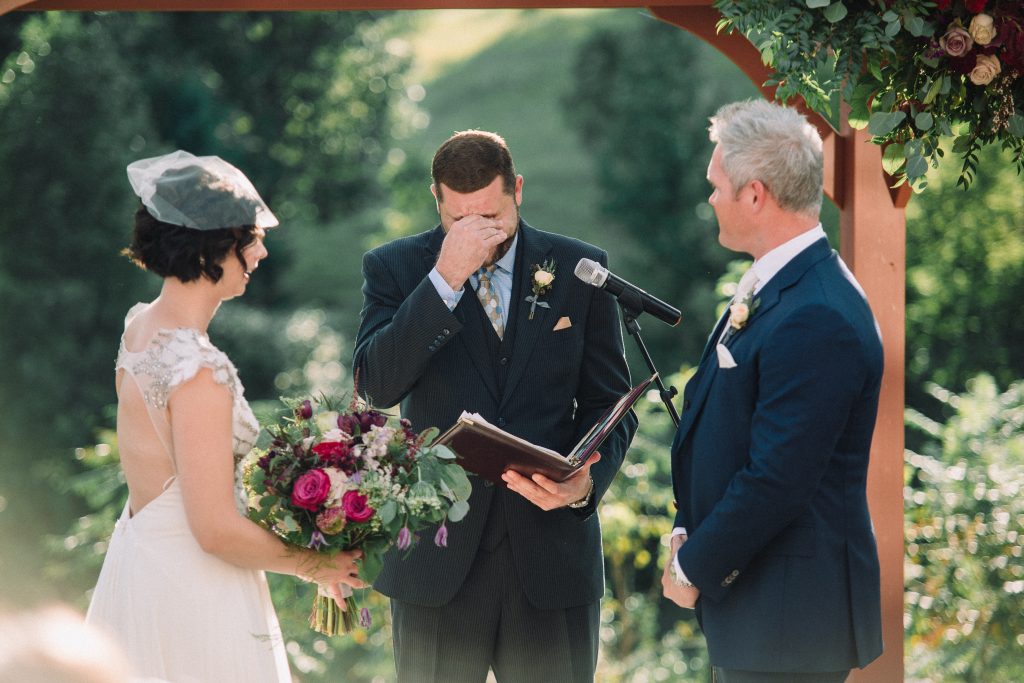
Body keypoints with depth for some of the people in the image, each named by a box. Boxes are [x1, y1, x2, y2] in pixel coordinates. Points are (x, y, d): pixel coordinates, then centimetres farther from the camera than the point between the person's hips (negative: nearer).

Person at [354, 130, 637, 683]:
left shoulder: (578, 268, 5)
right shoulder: (395, 268, 2)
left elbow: (610, 404, 7)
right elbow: (375, 386, -13)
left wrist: (587, 482, -13)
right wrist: (445, 278, -19)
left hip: (552, 551, 1)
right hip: (438, 559, -1)